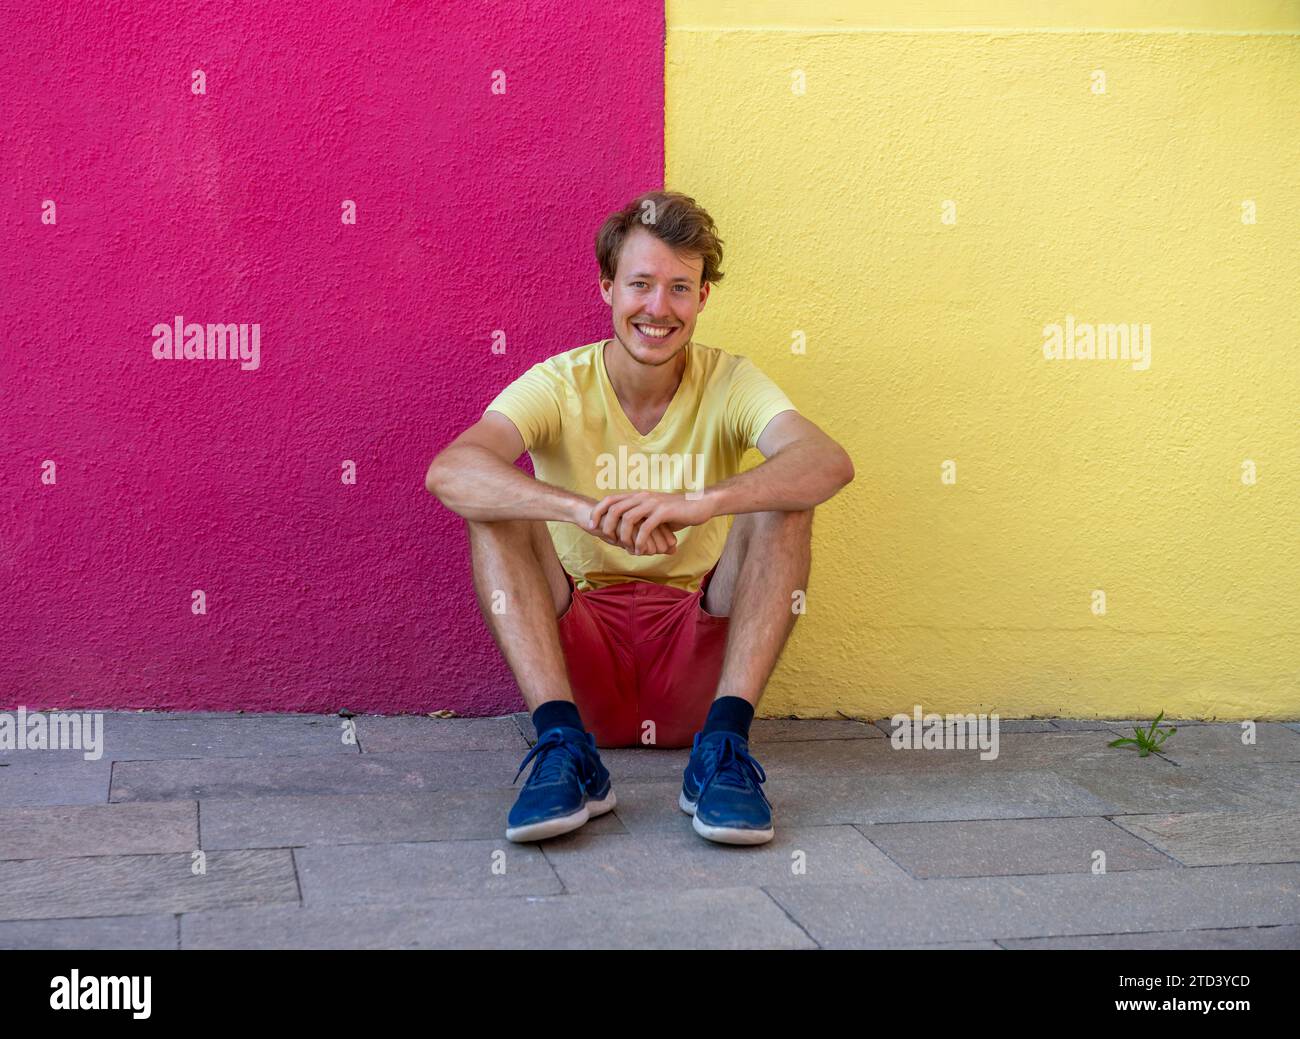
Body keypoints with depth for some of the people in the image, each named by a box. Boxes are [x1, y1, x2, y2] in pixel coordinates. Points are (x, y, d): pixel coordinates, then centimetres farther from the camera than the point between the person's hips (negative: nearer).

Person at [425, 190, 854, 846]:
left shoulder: (729, 384, -2)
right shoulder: (560, 385, -5)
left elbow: (830, 462, -25)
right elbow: (448, 472, -26)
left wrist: (702, 502, -43)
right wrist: (585, 510, -44)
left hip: (699, 655, 0)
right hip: (580, 654, 0)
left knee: (784, 500, -20)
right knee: (496, 505, -21)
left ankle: (723, 748, -28)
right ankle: (565, 750, -32)